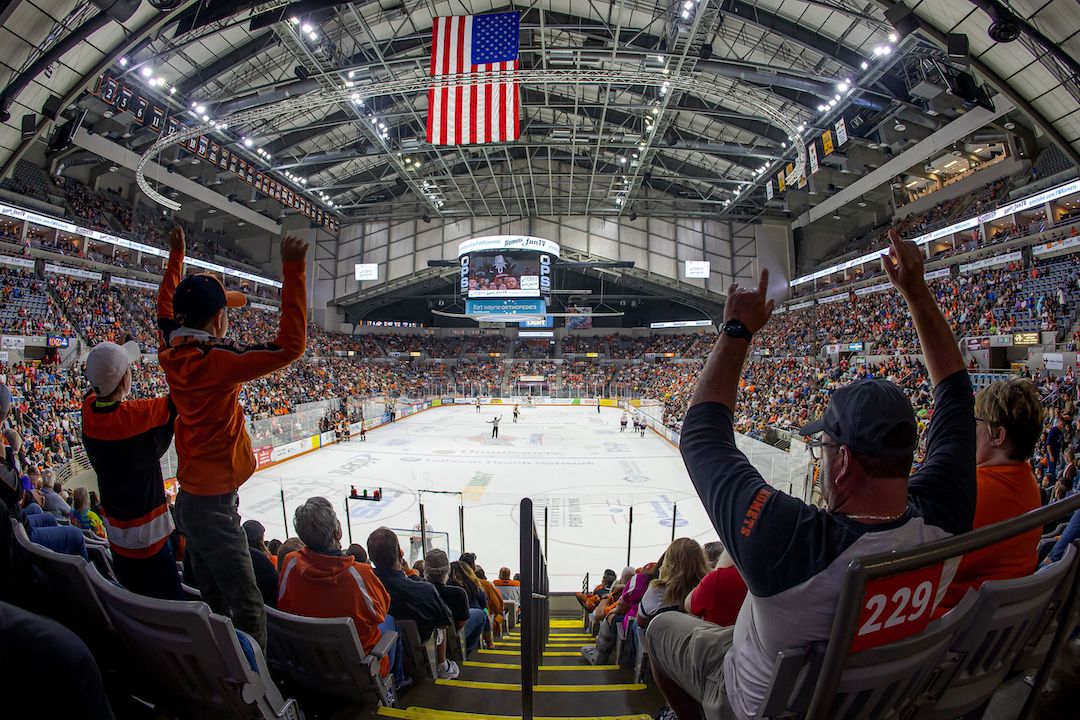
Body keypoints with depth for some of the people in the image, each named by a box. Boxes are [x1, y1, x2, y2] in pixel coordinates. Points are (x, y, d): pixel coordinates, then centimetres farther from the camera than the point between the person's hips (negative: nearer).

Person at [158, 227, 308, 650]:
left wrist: (176, 258, 30)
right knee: (247, 609, -1)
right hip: (214, 506, -9)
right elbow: (289, 346, -32)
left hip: (191, 497, 9)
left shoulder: (172, 354, 1)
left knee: (212, 599, 22)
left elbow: (166, 311, 21)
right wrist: (293, 272, -31)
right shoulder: (216, 363, -24)